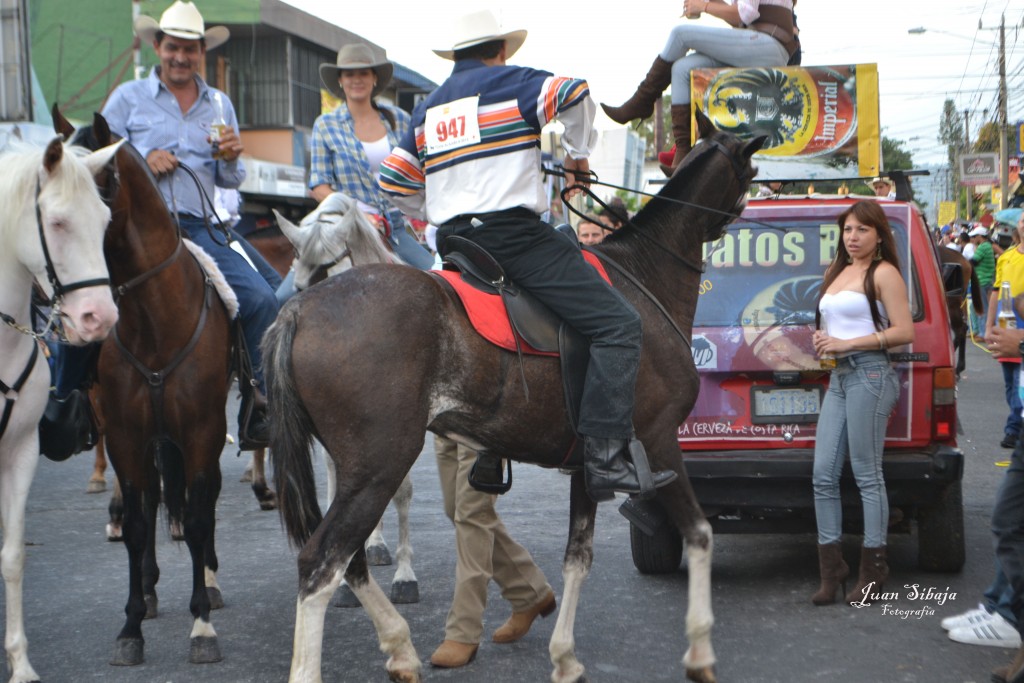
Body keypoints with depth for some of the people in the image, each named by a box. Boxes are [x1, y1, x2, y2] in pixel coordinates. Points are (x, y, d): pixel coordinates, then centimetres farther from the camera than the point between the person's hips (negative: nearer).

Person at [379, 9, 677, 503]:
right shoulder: (510, 82, 3)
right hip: (512, 232, -8)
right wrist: (577, 156, 2)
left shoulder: (429, 108, 22)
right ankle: (606, 455, -24)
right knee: (617, 323, -12)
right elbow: (573, 95, -14)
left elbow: (394, 181, 21)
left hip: (453, 243, 8)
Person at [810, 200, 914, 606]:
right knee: (824, 475, 2)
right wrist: (823, 340, 9)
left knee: (867, 475, -5)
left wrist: (848, 344, -13)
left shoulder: (883, 273, -3)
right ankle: (831, 568, 8)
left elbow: (904, 332, -11)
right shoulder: (836, 272, 20)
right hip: (838, 377, 8)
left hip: (870, 375, -8)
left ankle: (873, 569, 3)